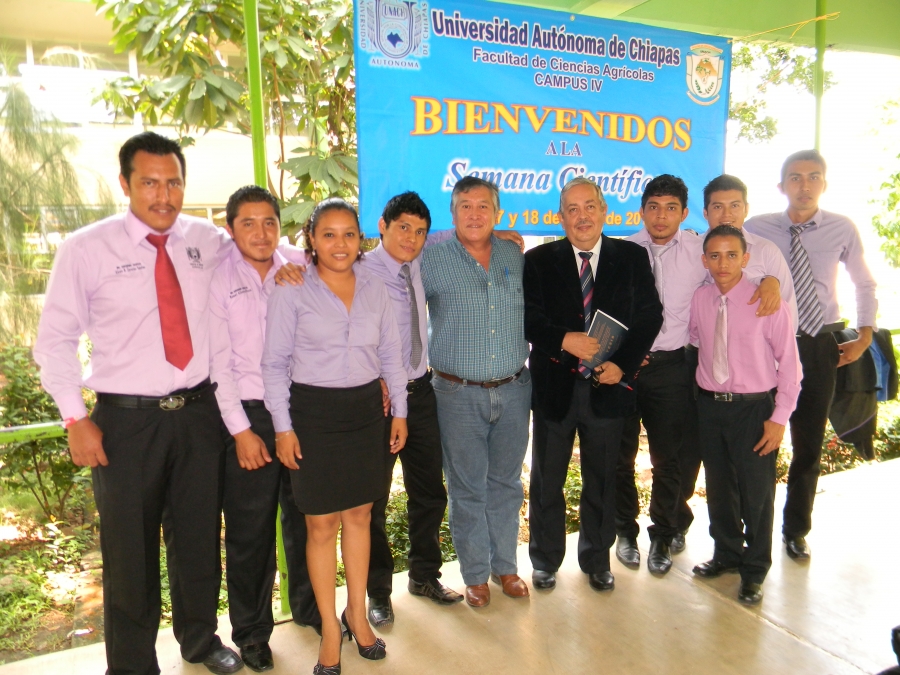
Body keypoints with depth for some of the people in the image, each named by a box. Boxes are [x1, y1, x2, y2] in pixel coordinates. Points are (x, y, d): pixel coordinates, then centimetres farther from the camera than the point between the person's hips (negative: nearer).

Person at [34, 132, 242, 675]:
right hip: (126, 420, -2)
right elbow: (55, 339, -2)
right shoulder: (87, 248, -4)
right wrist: (77, 419, -8)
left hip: (199, 411, 3)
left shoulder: (207, 240, 3)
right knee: (130, 550, 10)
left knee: (199, 538, 17)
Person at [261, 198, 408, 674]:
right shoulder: (291, 291, -6)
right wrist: (283, 426, -8)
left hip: (365, 409, 4)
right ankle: (330, 631, 21)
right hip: (314, 412, -3)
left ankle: (357, 614, 32)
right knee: (321, 524, 5)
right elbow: (275, 362, -5)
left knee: (359, 513, 14)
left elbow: (391, 354, 11)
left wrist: (399, 410, 9)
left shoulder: (374, 290, 5)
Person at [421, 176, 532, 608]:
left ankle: (505, 565, 33)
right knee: (467, 487, 8)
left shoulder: (515, 256, 7)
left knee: (506, 483, 15)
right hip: (459, 394, -3)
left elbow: (533, 313, 17)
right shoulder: (431, 257, -5)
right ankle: (475, 574, 26)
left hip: (513, 390, 3)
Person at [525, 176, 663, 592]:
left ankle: (597, 560, 36)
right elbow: (526, 319, -6)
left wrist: (624, 365, -12)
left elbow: (650, 316, 0)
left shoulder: (632, 257, 2)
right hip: (554, 386, 0)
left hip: (608, 386, 1)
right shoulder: (539, 261, -1)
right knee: (547, 480, 13)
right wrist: (564, 340, -22)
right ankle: (545, 560, 33)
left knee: (602, 480, 15)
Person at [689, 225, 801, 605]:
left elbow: (789, 364, -8)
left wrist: (779, 418, -10)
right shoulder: (699, 300, -1)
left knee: (756, 491, 6)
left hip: (753, 407, -4)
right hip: (710, 404, 4)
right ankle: (726, 552, 40)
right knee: (718, 485, 18)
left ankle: (754, 569, 28)